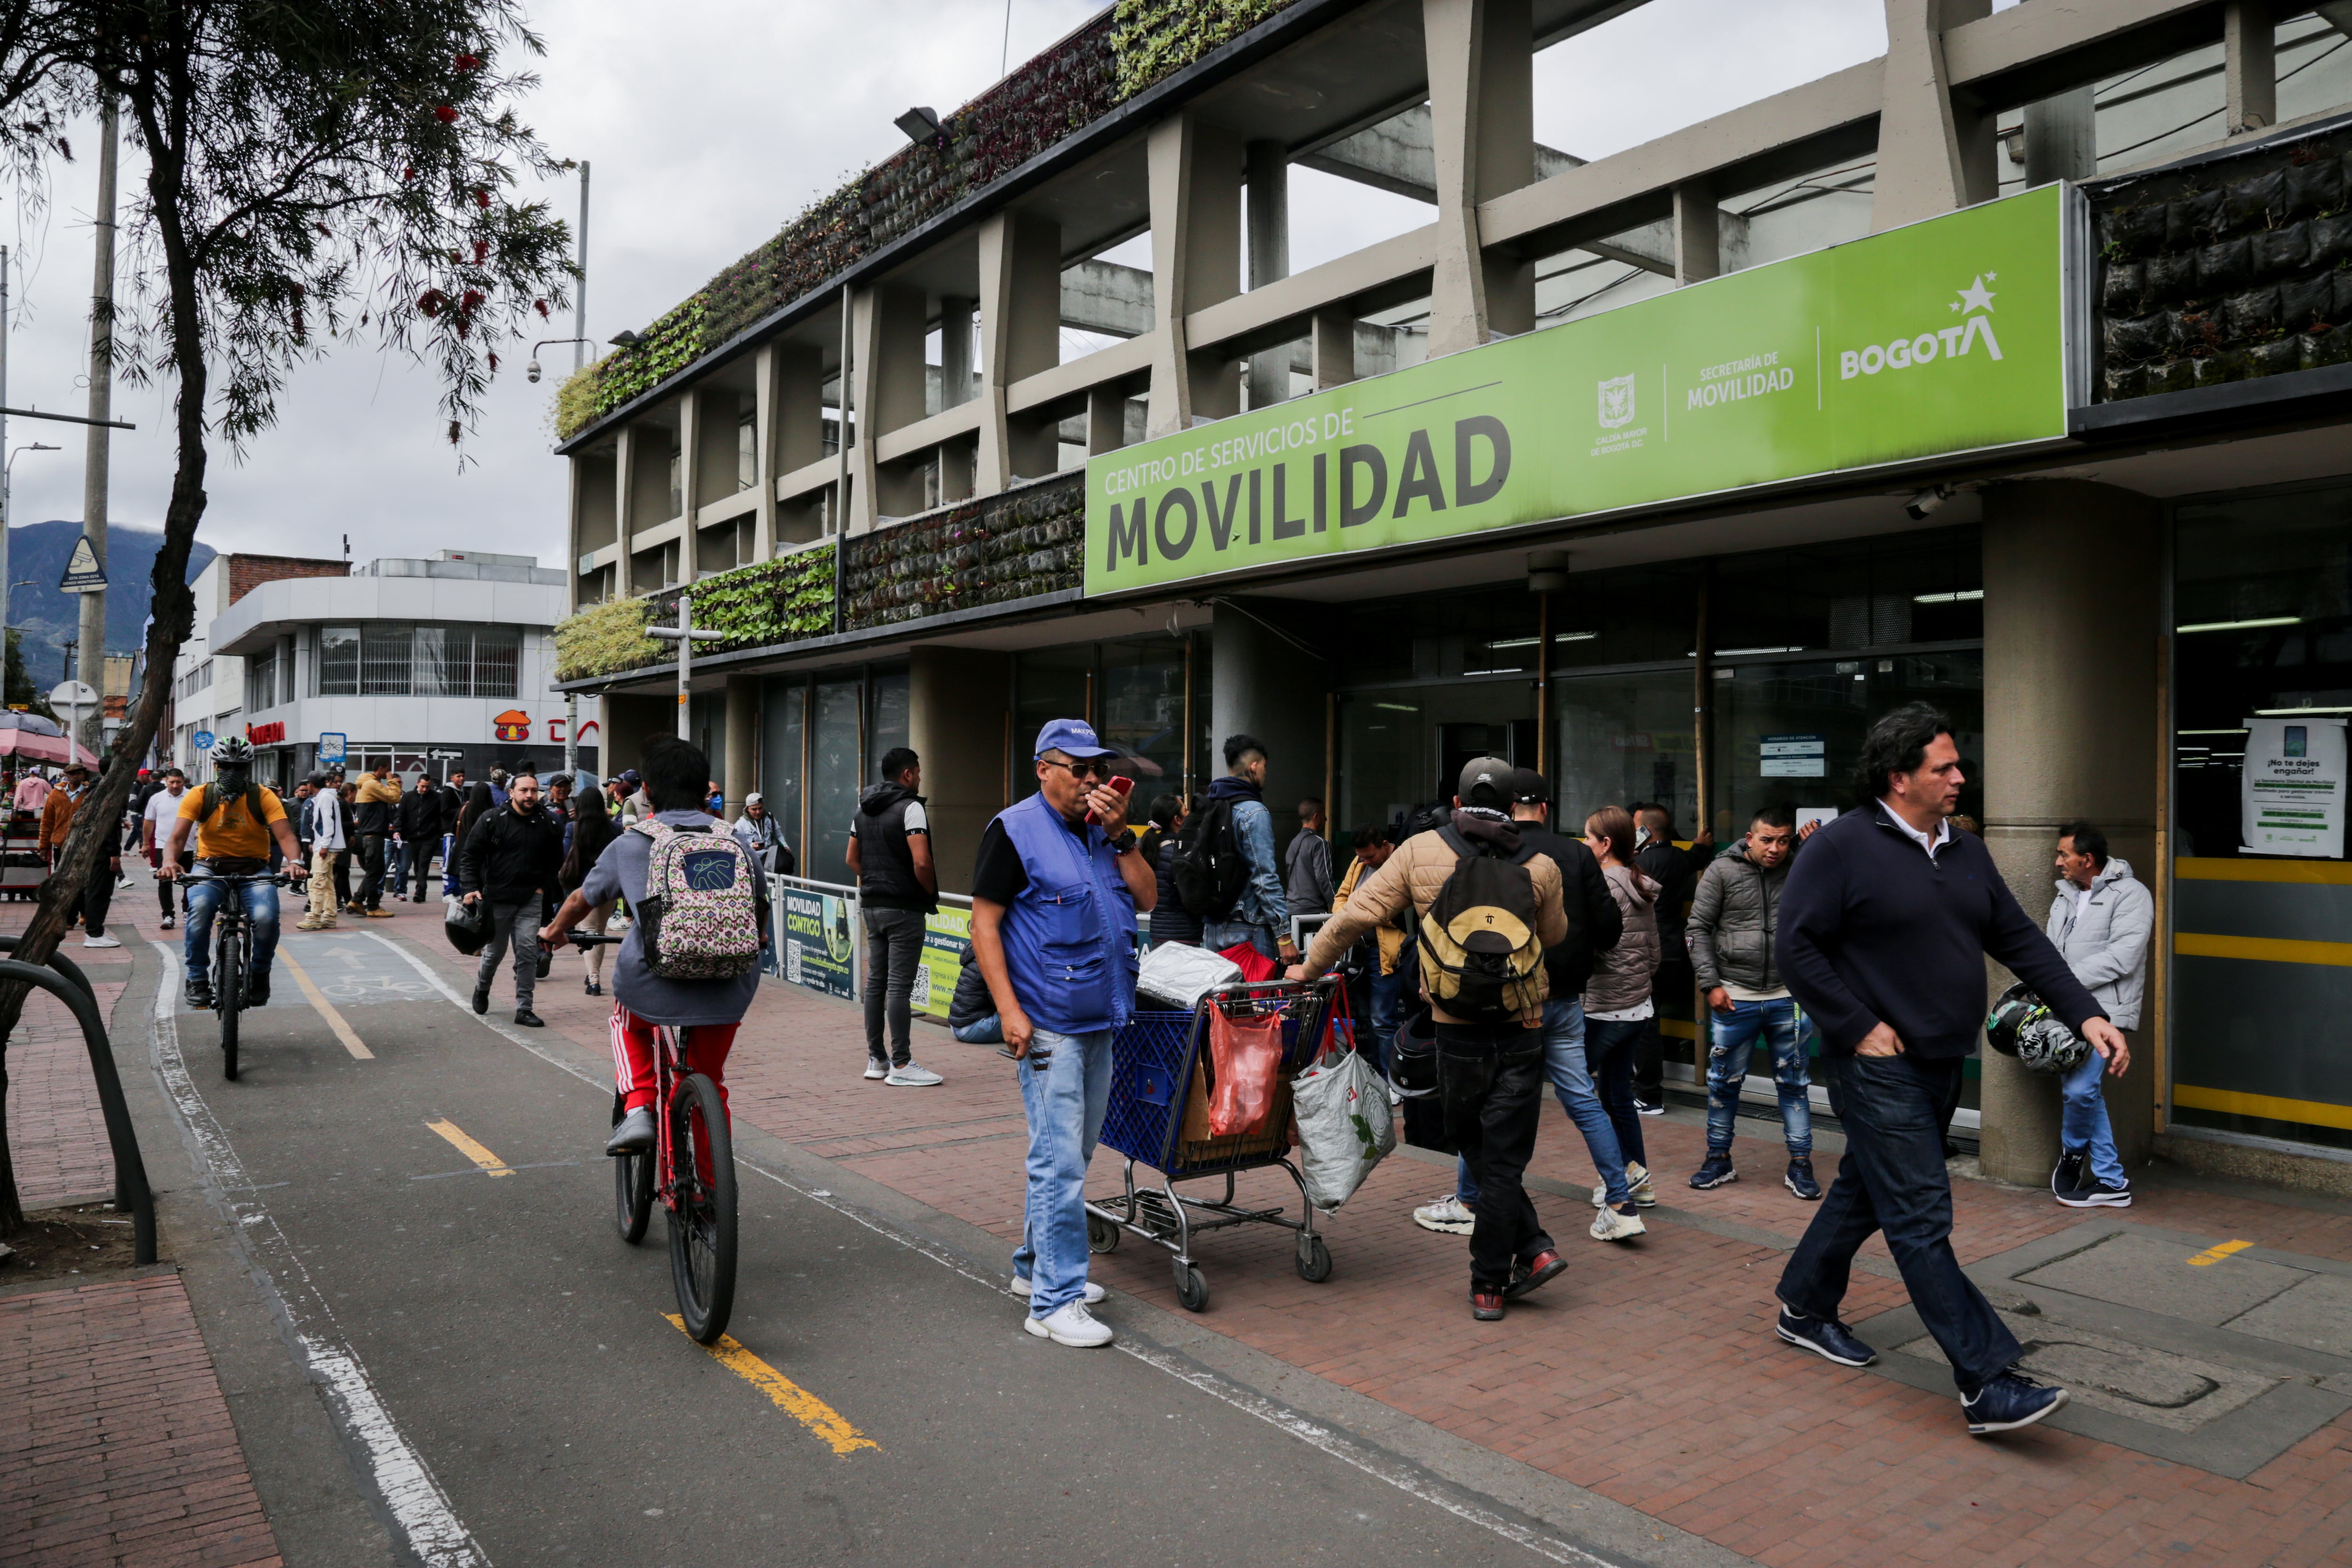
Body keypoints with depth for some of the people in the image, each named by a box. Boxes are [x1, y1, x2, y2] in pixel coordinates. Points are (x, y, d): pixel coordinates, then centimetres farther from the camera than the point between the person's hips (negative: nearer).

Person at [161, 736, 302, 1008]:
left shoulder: (263, 797, -6)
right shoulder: (199, 796, -5)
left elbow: (284, 835, -17)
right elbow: (177, 836, -14)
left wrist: (295, 862, -38)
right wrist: (170, 861, -36)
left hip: (254, 870, 0)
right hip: (211, 867, 1)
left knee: (266, 917, -27)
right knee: (199, 907, -32)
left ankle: (259, 974, 2)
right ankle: (197, 978, -14)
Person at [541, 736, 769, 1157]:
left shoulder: (631, 844, 5)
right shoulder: (732, 842, 10)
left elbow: (583, 898, 19)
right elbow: (760, 903, 25)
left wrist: (554, 931, 40)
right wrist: (755, 940, 46)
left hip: (654, 984, -1)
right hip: (726, 989, 1)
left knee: (628, 1024, 34)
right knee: (710, 1082, 22)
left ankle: (637, 1111, 16)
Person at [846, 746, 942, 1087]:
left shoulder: (862, 809, 14)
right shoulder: (910, 808, -13)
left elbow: (853, 860, 18)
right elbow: (921, 862, -22)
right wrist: (931, 893, -6)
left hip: (872, 905, 8)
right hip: (905, 908, -8)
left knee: (876, 980, 12)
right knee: (900, 985, -7)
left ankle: (876, 1059, 19)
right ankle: (901, 1065, -5)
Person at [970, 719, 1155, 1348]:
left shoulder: (1103, 831, 14)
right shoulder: (1016, 830, -6)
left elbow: (1147, 900, 8)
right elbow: (984, 924, -10)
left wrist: (1120, 836, -3)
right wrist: (1009, 1010, -17)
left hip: (1100, 1019, 8)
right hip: (1048, 1023, -8)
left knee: (1071, 1154, 16)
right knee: (1060, 1160, -8)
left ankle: (1036, 1266, 30)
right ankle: (1055, 1300, 0)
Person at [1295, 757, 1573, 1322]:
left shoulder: (1420, 853, -4)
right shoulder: (1540, 868, -2)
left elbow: (1357, 914, -5)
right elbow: (1555, 936, 15)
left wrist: (1310, 967, 6)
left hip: (1456, 1034, -1)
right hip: (1521, 1033, 1)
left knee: (1476, 1148, 17)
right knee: (1504, 1159, 8)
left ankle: (1531, 1247, 11)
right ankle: (1490, 1283, 13)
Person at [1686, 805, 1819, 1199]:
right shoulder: (1723, 870, -3)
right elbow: (1699, 928, -1)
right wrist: (1711, 984, -7)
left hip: (1788, 998, 1)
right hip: (1734, 998, -1)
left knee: (1794, 1082, 9)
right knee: (1724, 1082, 9)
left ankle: (1800, 1166, 20)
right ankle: (1719, 1159, 23)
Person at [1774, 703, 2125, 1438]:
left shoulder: (1966, 853, 11)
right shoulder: (1842, 847, -13)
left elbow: (2021, 941, 12)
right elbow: (1797, 948, -15)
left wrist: (2086, 1014, 2)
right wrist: (1858, 1027, -17)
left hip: (1939, 1068, 8)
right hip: (1881, 1068, -8)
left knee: (1865, 1193, 19)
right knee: (1922, 1223, -5)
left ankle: (1805, 1309, 35)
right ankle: (1986, 1383, -2)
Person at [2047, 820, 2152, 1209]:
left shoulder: (2131, 894, -6)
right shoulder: (2065, 897, 18)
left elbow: (2121, 958, -16)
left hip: (2105, 1010, -8)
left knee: (2079, 1090, -18)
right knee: (2085, 1094, 9)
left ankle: (2072, 1153, 9)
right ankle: (2112, 1182, 17)